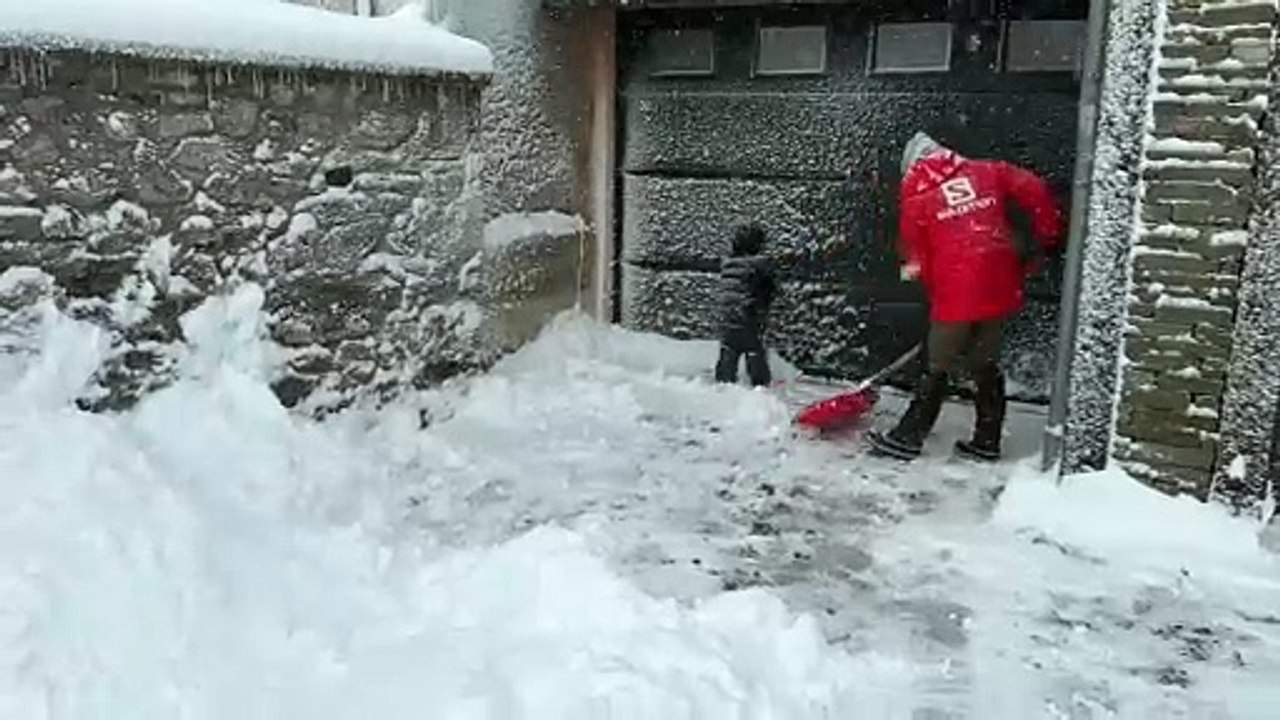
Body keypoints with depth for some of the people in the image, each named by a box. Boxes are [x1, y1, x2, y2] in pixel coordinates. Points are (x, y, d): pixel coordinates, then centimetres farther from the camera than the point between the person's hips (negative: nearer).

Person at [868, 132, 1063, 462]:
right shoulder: (987, 172, 11)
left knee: (937, 367, 7)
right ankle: (987, 441, 21)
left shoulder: (915, 196, 4)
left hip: (956, 289, -4)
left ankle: (908, 438, 14)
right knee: (986, 365, 15)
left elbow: (915, 252, 8)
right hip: (999, 284, 4)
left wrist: (935, 290, 20)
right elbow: (1036, 191, 4)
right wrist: (1049, 236, 13)